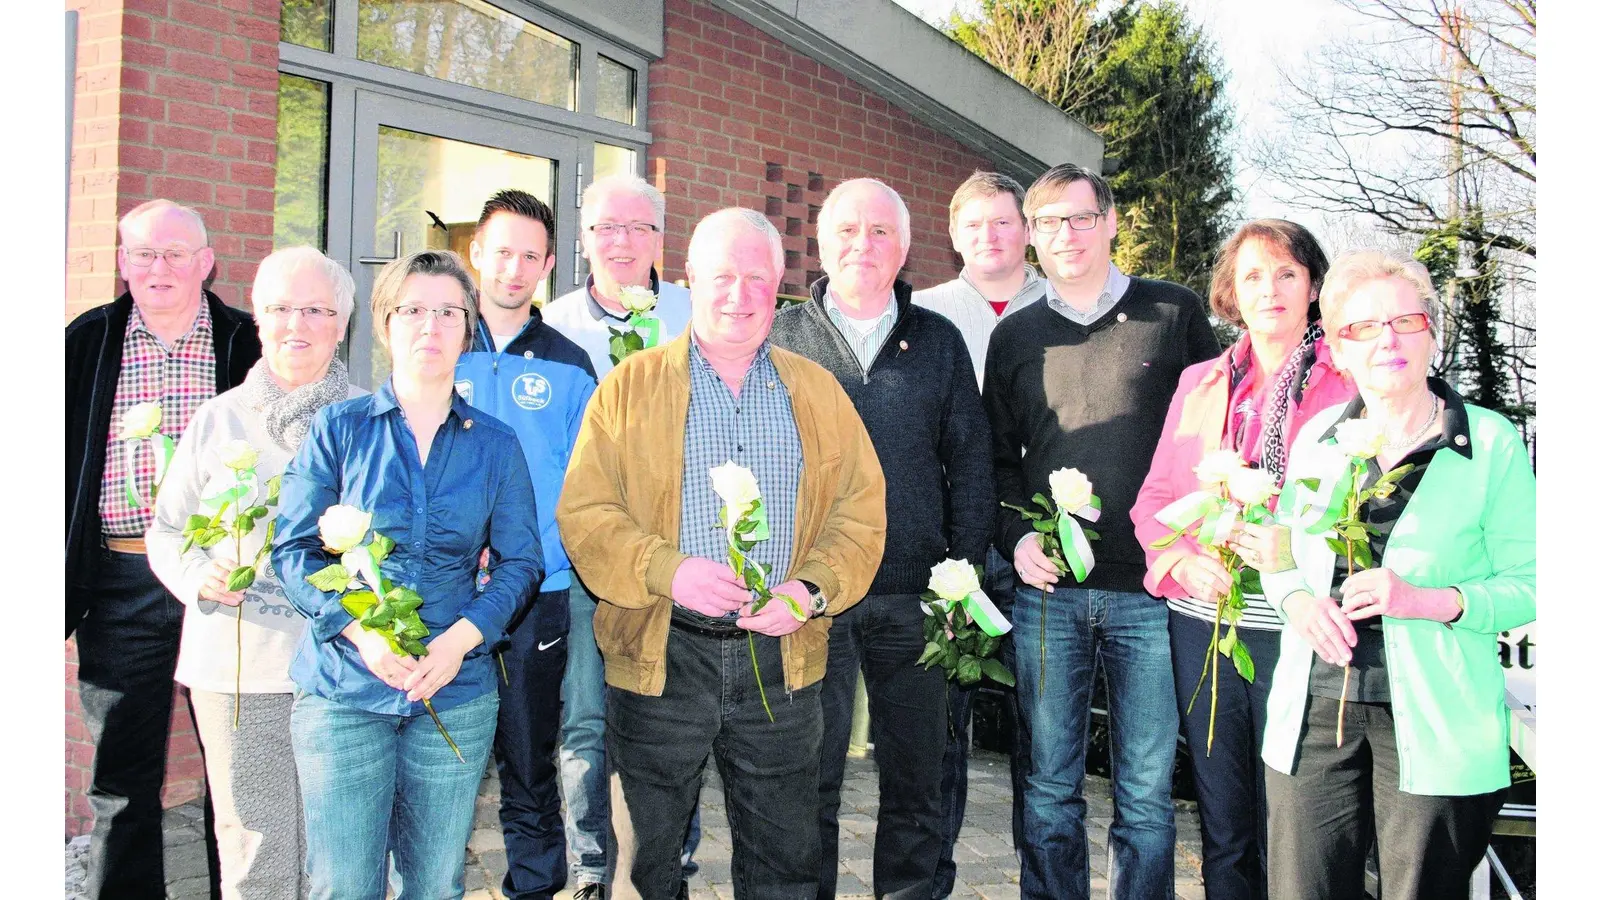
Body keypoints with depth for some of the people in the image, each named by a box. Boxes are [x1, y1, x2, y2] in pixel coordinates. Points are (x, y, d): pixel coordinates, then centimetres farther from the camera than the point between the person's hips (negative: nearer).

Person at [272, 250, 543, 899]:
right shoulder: (339, 427, 3)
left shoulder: (494, 444, 6)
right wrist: (359, 632, -16)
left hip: (456, 694, 1)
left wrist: (460, 639, -13)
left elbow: (520, 563, 4)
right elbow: (294, 549, 0)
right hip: (342, 689, -1)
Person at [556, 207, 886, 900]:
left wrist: (811, 590, -11)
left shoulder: (817, 390, 10)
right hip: (661, 655, -1)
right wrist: (667, 571, -19)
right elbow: (585, 512, -3)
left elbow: (861, 509, 6)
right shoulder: (631, 386, 4)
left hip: (782, 658, 2)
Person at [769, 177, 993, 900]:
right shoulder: (781, 338, 6)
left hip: (913, 593, 1)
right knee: (810, 778, 6)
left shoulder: (939, 342, 10)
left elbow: (971, 461, 9)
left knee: (916, 774, 10)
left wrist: (965, 564, 1)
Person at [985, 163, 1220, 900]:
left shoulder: (1174, 314, 5)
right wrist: (1016, 535, 0)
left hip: (1149, 588, -2)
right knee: (1049, 788, 8)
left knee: (1146, 790, 5)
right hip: (1048, 589, 2)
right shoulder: (1015, 336, 13)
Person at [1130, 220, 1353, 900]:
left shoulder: (1350, 382, 1)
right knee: (1222, 827, 12)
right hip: (1202, 621, 3)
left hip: (1294, 629, -3)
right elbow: (1154, 497, 12)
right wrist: (1183, 560, -8)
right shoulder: (1200, 383, 13)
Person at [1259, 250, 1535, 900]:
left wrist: (1432, 600, -19)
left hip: (1434, 721, -3)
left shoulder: (1490, 443, -2)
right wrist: (1298, 599, -5)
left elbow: (1528, 585, -3)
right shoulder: (1317, 437, 10)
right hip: (1314, 710, 3)